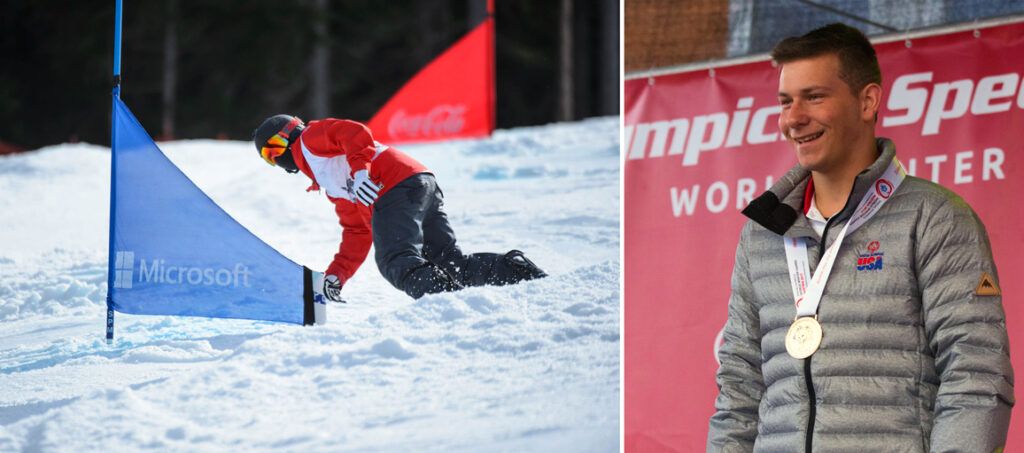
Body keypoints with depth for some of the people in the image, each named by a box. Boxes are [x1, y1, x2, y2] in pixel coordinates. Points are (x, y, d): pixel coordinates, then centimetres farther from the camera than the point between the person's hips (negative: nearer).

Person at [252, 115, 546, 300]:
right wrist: (335, 275, 26)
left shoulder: (310, 137, 14)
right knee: (451, 262, -3)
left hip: (397, 186, -9)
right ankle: (516, 270, -15)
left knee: (396, 260, -27)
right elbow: (357, 231, 34)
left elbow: (354, 133, -5)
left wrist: (359, 171, -18)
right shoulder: (331, 187, 38)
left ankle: (438, 290, -51)